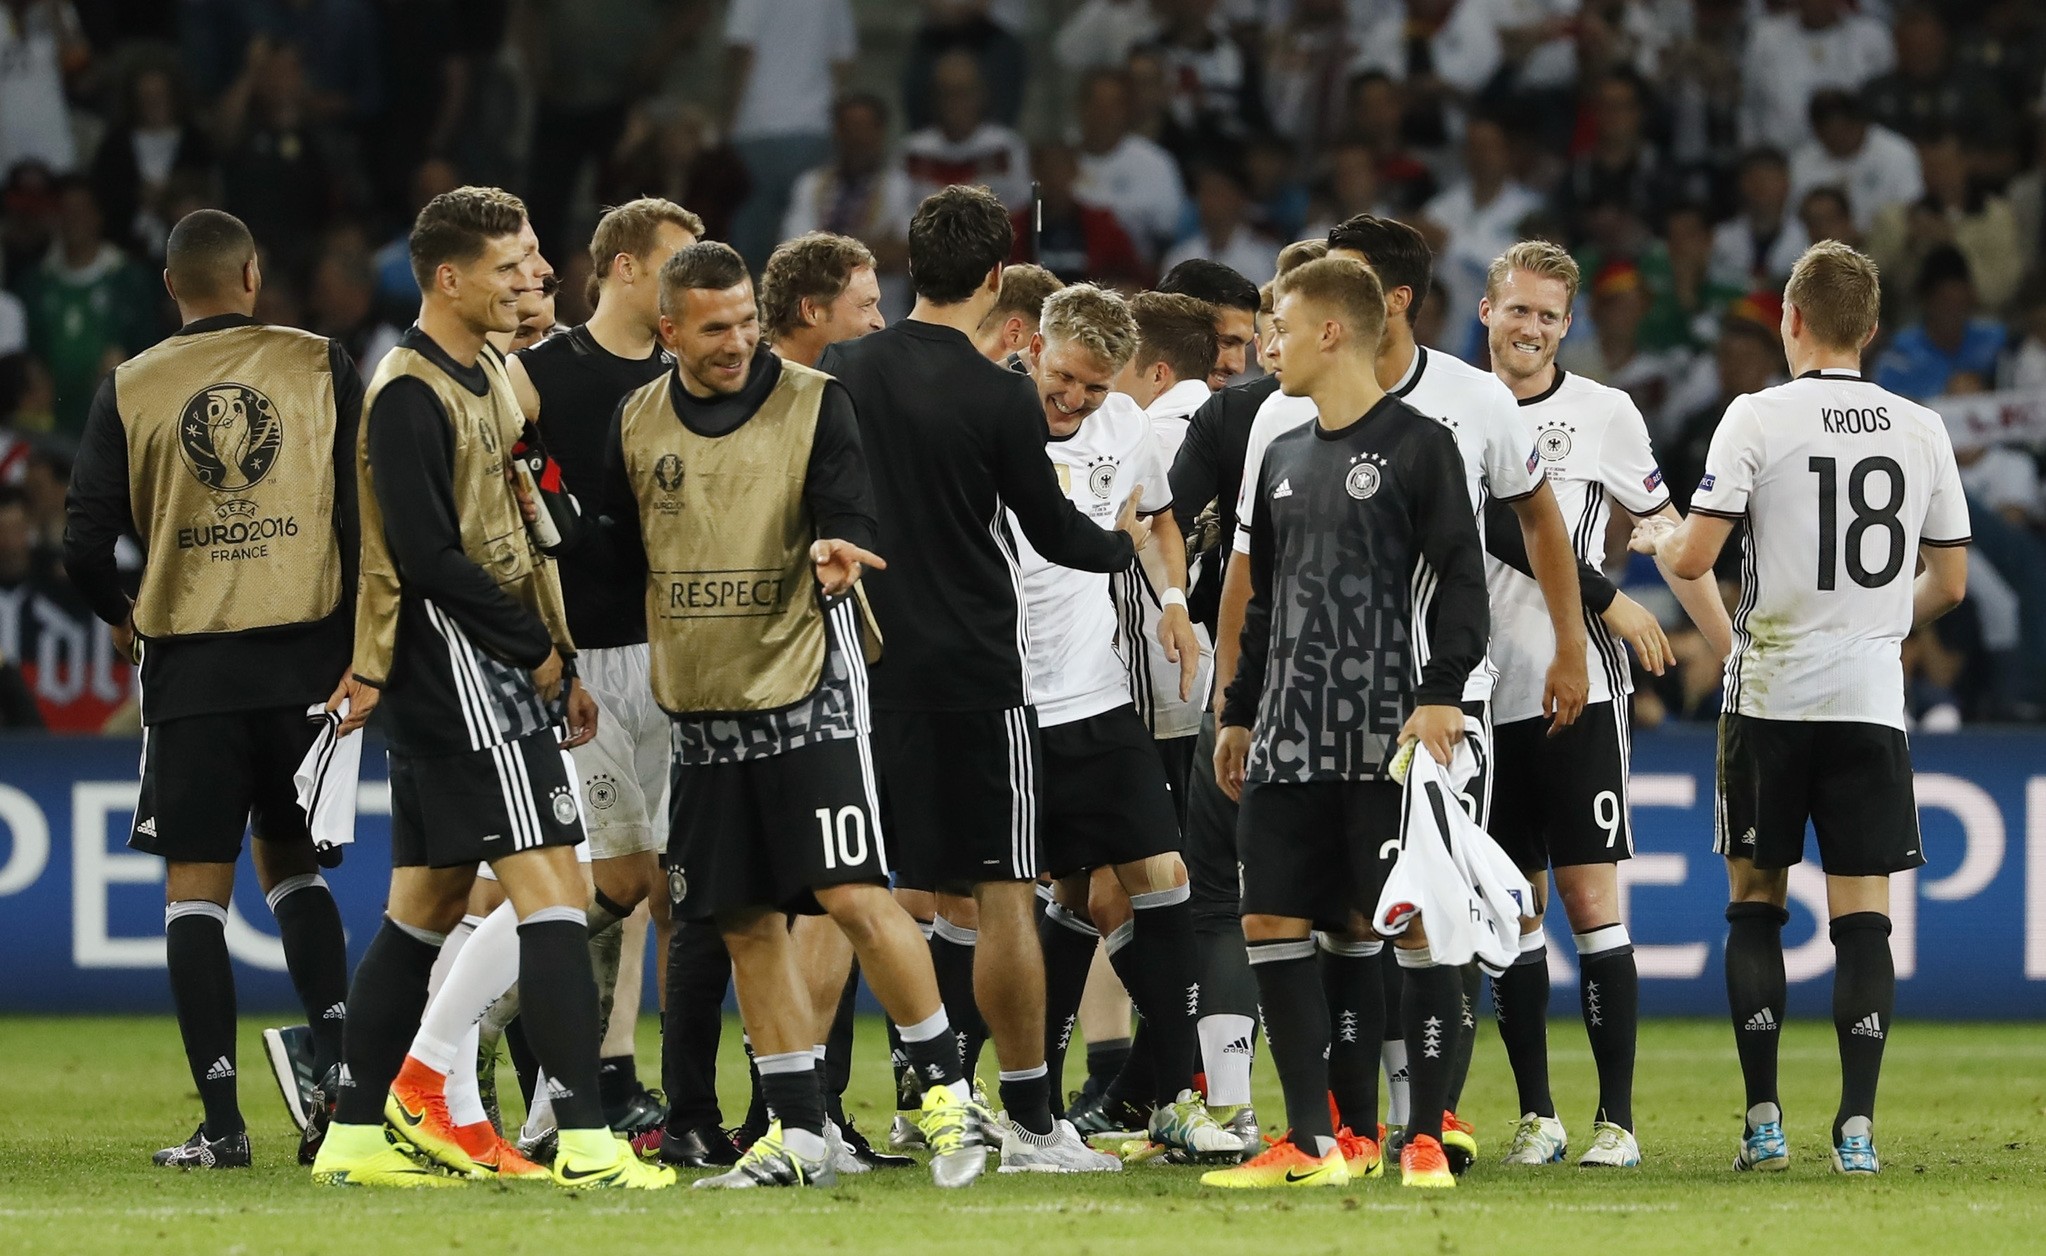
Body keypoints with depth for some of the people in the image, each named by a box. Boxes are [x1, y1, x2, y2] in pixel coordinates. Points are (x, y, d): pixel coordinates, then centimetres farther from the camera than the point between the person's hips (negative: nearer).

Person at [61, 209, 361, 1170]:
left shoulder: (129, 391, 1)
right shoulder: (319, 367, 1)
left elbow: (86, 542, -1)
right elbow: (367, 513, -5)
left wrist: (119, 615, 20)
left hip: (189, 660, -1)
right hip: (305, 651, 1)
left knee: (195, 883, 3)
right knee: (292, 863, 18)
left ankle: (221, 1122, -3)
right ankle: (334, 1059, -3)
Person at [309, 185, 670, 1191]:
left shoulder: (487, 376, 17)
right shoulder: (410, 393, -14)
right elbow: (428, 555, -19)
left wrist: (560, 664, 17)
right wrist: (537, 651, -13)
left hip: (499, 667, 10)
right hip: (458, 669, -10)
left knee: (427, 902, 12)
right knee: (554, 890, -15)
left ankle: (355, 1135, 16)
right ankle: (584, 1139, -19)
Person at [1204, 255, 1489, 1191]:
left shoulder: (1417, 446, -3)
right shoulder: (1283, 458, 18)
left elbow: (1462, 581, -8)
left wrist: (1441, 695, -18)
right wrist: (1241, 714, 23)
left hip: (1386, 730, -7)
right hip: (1291, 742, 7)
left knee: (1409, 924, -6)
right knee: (1273, 923, 3)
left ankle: (1425, 1139, -3)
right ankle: (1316, 1141, 7)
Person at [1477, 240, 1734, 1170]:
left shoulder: (1601, 413, 1)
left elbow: (1669, 537, 7)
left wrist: (1737, 656, 6)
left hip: (1578, 690, -3)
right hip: (1483, 698, 3)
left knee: (1591, 901, -7)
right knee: (1513, 911, 5)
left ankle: (1616, 1118, -4)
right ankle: (1535, 1116, 11)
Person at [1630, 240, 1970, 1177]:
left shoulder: (1759, 417, -7)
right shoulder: (1923, 431, 4)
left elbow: (1694, 558, -11)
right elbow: (1948, 582, 10)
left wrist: (1656, 537, 13)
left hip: (1771, 694, -2)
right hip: (1872, 699, 2)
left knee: (1755, 903, 9)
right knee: (1862, 914, 1)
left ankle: (1763, 1120, 5)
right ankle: (1857, 1126, -6)